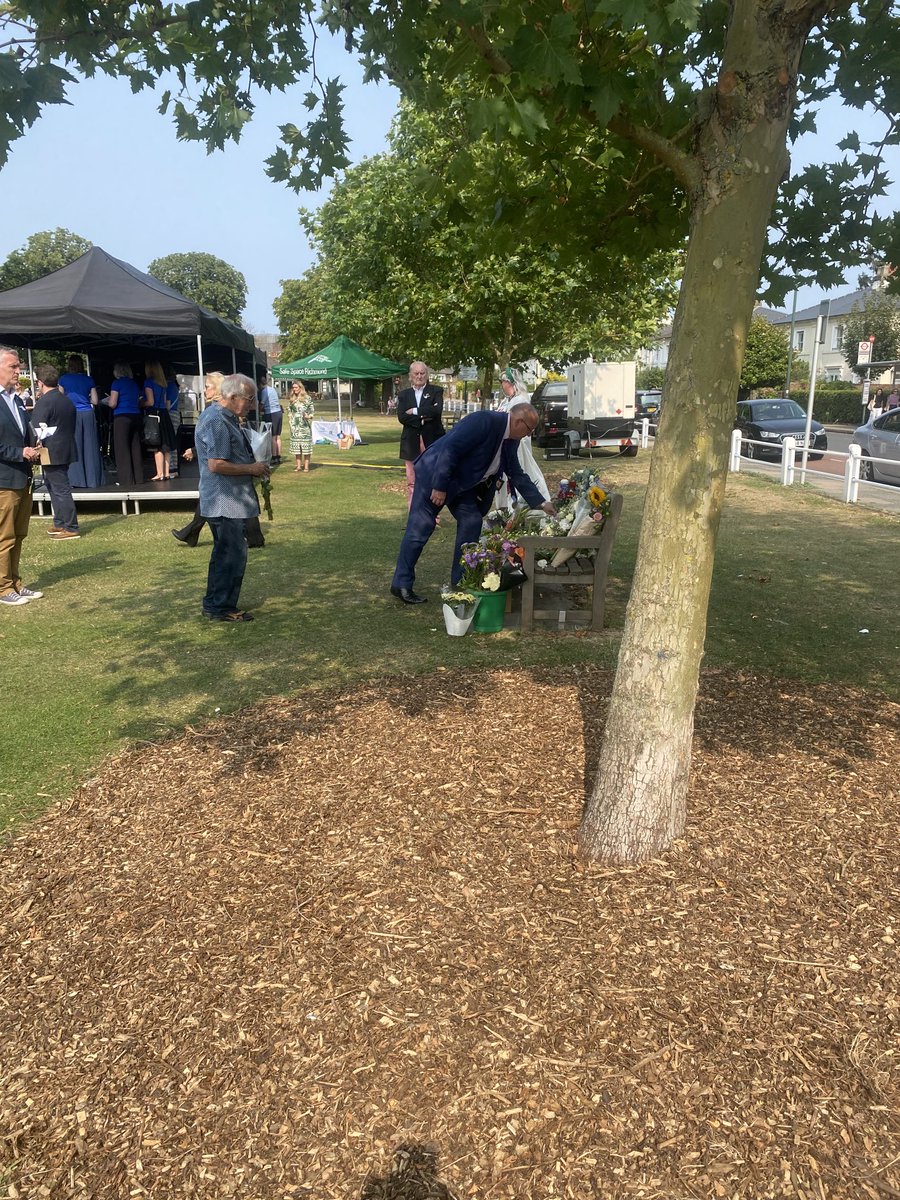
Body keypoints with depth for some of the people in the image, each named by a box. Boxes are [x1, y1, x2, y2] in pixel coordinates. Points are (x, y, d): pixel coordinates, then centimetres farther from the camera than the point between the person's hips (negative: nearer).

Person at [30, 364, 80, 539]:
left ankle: (71, 528, -4)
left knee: (60, 490, -5)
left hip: (51, 452, -9)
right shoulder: (67, 400, 12)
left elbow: (37, 431, -17)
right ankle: (59, 523, 26)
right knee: (56, 487, 19)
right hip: (66, 451, 9)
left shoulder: (44, 402, -15)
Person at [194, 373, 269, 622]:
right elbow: (217, 465, -26)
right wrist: (251, 469, -16)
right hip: (224, 501, -11)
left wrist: (253, 467, 13)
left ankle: (215, 604, 27)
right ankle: (221, 607, 5)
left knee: (226, 553, 17)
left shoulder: (226, 418, 14)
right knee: (233, 554, -5)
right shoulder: (216, 422, -20)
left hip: (230, 500, 11)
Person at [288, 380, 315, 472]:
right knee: (296, 444, 2)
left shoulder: (307, 398, 2)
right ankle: (298, 465, 7)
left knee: (306, 445, -4)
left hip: (305, 425, -3)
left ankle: (306, 466, -1)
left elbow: (312, 410, 2)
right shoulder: (291, 400, 12)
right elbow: (289, 412, 17)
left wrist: (309, 416, -17)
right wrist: (290, 423, 7)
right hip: (295, 425, 3)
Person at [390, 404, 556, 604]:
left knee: (472, 522, -1)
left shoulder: (510, 441, 2)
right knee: (420, 528, -5)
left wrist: (541, 503, 7)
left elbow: (517, 475, 11)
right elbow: (450, 449, -28)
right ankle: (401, 584, 4)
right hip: (435, 474, -9)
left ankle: (460, 582, 8)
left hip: (461, 482, 9)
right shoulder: (483, 422, -25)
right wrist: (439, 486, -28)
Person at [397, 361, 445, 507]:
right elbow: (401, 417, -2)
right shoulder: (404, 394, 13)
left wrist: (415, 411, -11)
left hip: (432, 441, -2)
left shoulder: (436, 391, 6)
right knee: (411, 481, 4)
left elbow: (437, 410, -14)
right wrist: (422, 418, -13)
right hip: (411, 442, 2)